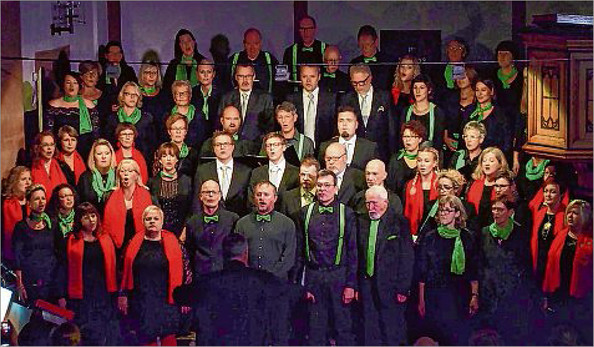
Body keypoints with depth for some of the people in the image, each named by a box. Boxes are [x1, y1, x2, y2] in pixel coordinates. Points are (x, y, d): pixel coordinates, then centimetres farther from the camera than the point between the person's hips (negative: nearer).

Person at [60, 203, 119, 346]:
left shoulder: (106, 239, 9)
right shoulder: (71, 241, 2)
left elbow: (112, 268, 12)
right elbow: (64, 270, 3)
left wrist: (115, 294, 7)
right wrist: (62, 296, -3)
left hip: (103, 294, 2)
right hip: (81, 295, -2)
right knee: (83, 335, -2)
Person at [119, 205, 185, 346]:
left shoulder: (171, 241, 4)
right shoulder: (135, 243, 7)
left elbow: (178, 271, 3)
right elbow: (126, 272, 9)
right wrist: (123, 295, 4)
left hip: (166, 299, -2)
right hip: (141, 301, 2)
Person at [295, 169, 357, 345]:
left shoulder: (346, 213, -1)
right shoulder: (306, 212, 6)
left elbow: (353, 251, -1)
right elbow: (300, 250, 8)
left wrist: (351, 284, -6)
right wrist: (298, 282, 5)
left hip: (338, 276, -2)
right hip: (313, 276, 2)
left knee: (343, 326, 4)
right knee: (316, 328, 9)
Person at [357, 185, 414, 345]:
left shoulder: (399, 222, -6)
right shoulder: (362, 222, 8)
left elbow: (407, 258, -8)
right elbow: (357, 255, 9)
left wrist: (403, 288, -11)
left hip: (390, 286, -4)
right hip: (367, 284, 4)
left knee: (393, 332, 5)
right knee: (370, 332, 11)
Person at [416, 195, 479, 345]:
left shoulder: (467, 237, 4)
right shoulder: (430, 237, 2)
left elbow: (473, 270, 4)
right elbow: (422, 271, 3)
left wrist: (475, 296, -5)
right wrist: (421, 300, -1)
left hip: (460, 296, 1)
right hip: (434, 297, -1)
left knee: (459, 338, 0)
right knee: (437, 337, -3)